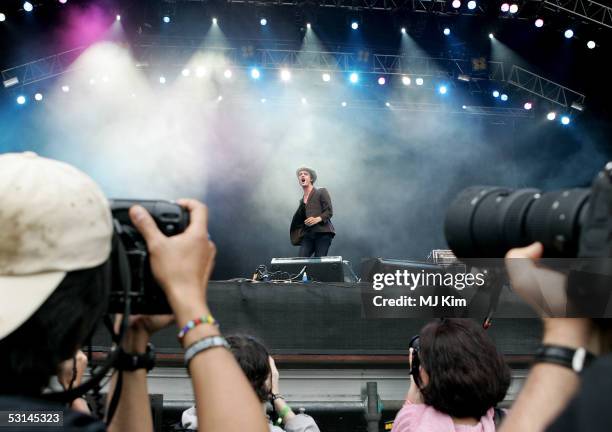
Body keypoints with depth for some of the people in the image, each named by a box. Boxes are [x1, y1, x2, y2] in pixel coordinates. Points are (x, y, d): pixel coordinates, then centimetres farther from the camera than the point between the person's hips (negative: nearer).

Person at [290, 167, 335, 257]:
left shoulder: (321, 192, 7)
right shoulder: (302, 200, 22)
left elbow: (329, 211, -2)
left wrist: (317, 219, -18)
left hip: (322, 233, -5)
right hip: (308, 235, 5)